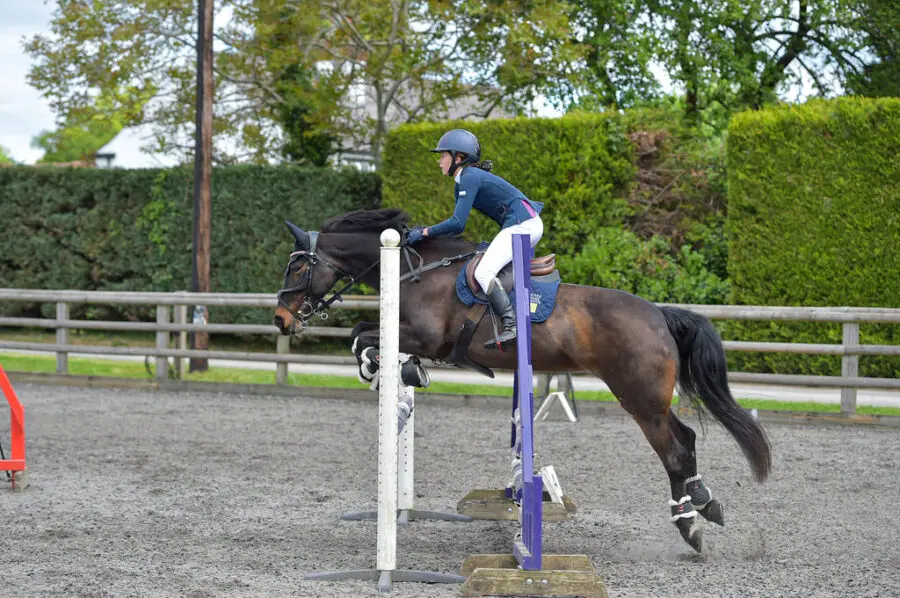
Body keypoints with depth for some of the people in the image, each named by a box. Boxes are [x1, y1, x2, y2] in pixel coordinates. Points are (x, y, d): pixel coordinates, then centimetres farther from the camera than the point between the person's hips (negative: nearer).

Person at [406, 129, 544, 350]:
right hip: (529, 224, 11)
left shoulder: (470, 177, -12)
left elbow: (457, 223, -18)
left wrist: (425, 232, -9)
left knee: (483, 272, -19)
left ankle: (513, 327, -28)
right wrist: (424, 230, 13)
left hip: (521, 225, -11)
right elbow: (458, 226, 24)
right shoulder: (461, 184, 20)